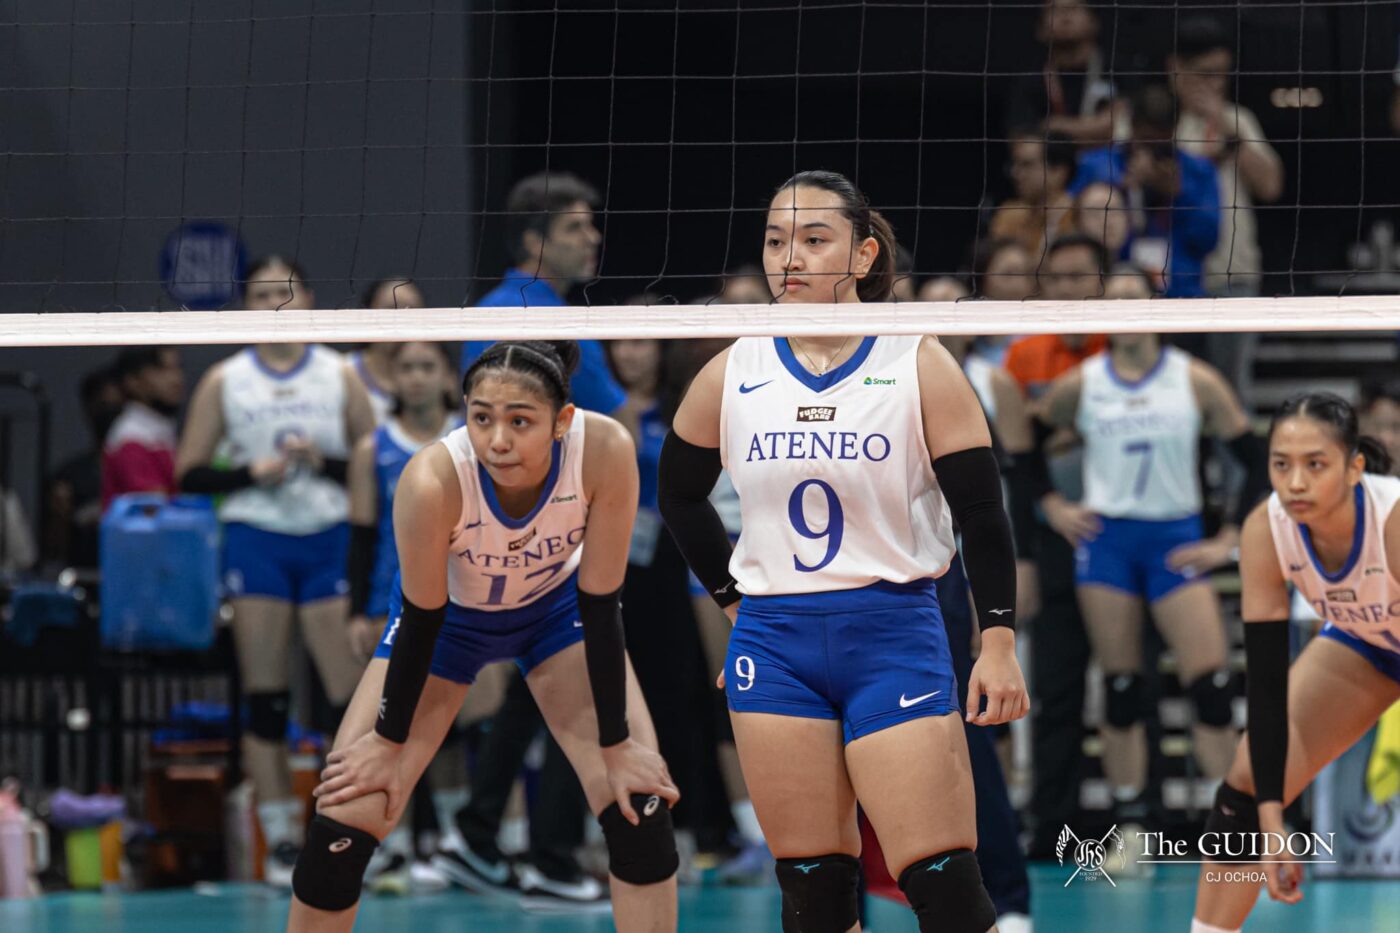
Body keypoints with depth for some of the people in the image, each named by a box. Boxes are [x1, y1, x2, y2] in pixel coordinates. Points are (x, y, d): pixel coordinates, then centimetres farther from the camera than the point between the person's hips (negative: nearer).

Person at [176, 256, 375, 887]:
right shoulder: (225, 381, 6)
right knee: (264, 698, 0)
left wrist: (325, 462, -13)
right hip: (255, 536, 0)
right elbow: (189, 473, 4)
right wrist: (252, 473, -10)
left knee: (353, 690, -6)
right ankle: (281, 842, 6)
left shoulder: (339, 375, 5)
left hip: (329, 537, 0)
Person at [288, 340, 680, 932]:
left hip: (555, 605, 1)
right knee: (343, 822, -9)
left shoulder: (605, 452, -35)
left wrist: (617, 747, -18)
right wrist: (389, 742, -12)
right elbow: (421, 620, -23)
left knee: (640, 804, -11)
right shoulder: (433, 479, -38)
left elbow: (600, 607, -24)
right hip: (449, 614, -1)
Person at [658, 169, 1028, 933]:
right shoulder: (731, 376, 4)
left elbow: (982, 512, -3)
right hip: (773, 643, 3)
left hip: (895, 637, -3)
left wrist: (998, 645, -7)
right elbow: (679, 494, 20)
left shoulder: (918, 367, -3)